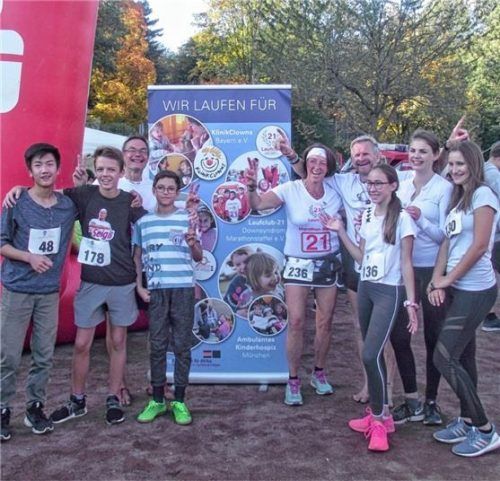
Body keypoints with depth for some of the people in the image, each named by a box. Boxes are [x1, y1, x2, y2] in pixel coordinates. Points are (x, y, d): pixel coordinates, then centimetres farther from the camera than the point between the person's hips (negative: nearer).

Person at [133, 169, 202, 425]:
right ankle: (157, 400, 16)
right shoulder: (143, 221, 10)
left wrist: (193, 244, -16)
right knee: (157, 346, 5)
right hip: (155, 290, 1)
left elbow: (199, 257, 5)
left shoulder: (188, 218, 4)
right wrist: (139, 286, 3)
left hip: (183, 289, -1)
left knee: (182, 345, 3)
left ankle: (179, 401, 12)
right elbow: (137, 257, 13)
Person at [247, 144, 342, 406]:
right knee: (296, 322, -8)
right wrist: (252, 187, -42)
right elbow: (258, 204, -24)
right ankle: (293, 381, 9)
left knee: (325, 323, 9)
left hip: (328, 264, 3)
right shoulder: (290, 190, -11)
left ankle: (319, 373, 30)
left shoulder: (334, 193, -1)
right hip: (297, 265, -3)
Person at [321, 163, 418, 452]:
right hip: (365, 288, 7)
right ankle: (380, 413, 24)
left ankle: (380, 419, 3)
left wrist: (411, 302, -13)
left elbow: (406, 264, -9)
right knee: (373, 354, 11)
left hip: (389, 292, -7)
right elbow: (361, 257, 12)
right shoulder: (367, 216, 10)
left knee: (370, 355, -14)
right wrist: (340, 232, 7)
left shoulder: (402, 218, -9)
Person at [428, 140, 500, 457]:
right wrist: (437, 280, -2)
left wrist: (448, 279, -10)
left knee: (444, 358, -9)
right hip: (458, 289, 9)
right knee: (463, 357, 14)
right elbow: (448, 243, 11)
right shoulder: (458, 199, 16)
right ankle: (467, 422, 26)